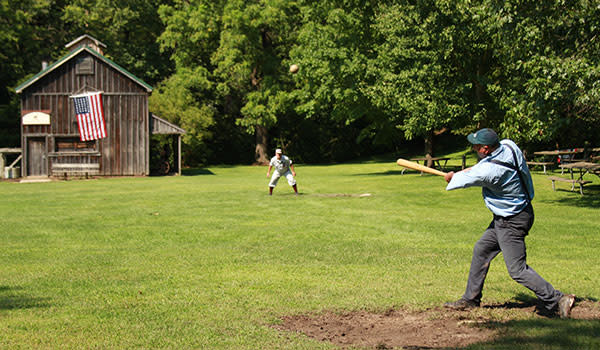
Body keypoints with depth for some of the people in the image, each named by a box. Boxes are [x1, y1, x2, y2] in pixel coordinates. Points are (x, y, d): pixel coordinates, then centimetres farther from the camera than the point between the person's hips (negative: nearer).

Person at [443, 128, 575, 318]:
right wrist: (464, 171, 11)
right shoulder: (508, 145, -6)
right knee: (481, 250, 18)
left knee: (517, 270, -6)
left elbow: (465, 180, -9)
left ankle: (556, 300, -2)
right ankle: (471, 299, 28)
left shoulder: (487, 171, -29)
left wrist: (452, 177, 13)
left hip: (512, 222, -10)